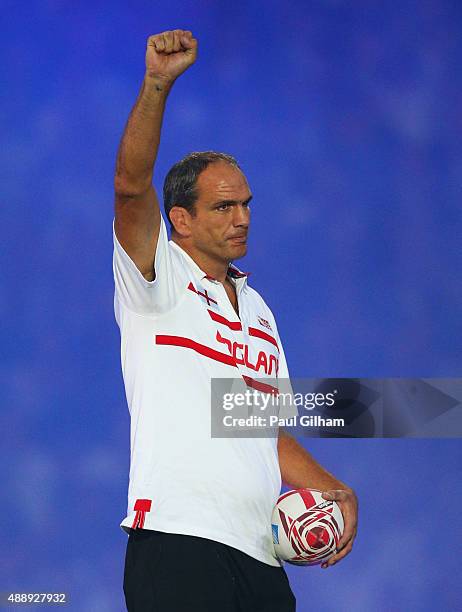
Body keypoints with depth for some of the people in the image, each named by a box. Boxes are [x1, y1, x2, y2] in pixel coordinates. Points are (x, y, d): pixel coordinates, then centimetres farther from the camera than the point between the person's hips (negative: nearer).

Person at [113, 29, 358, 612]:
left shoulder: (258, 311, 23)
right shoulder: (159, 280, 4)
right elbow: (131, 186, -14)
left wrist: (335, 492, 9)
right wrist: (157, 85, -27)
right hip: (176, 538, -7)